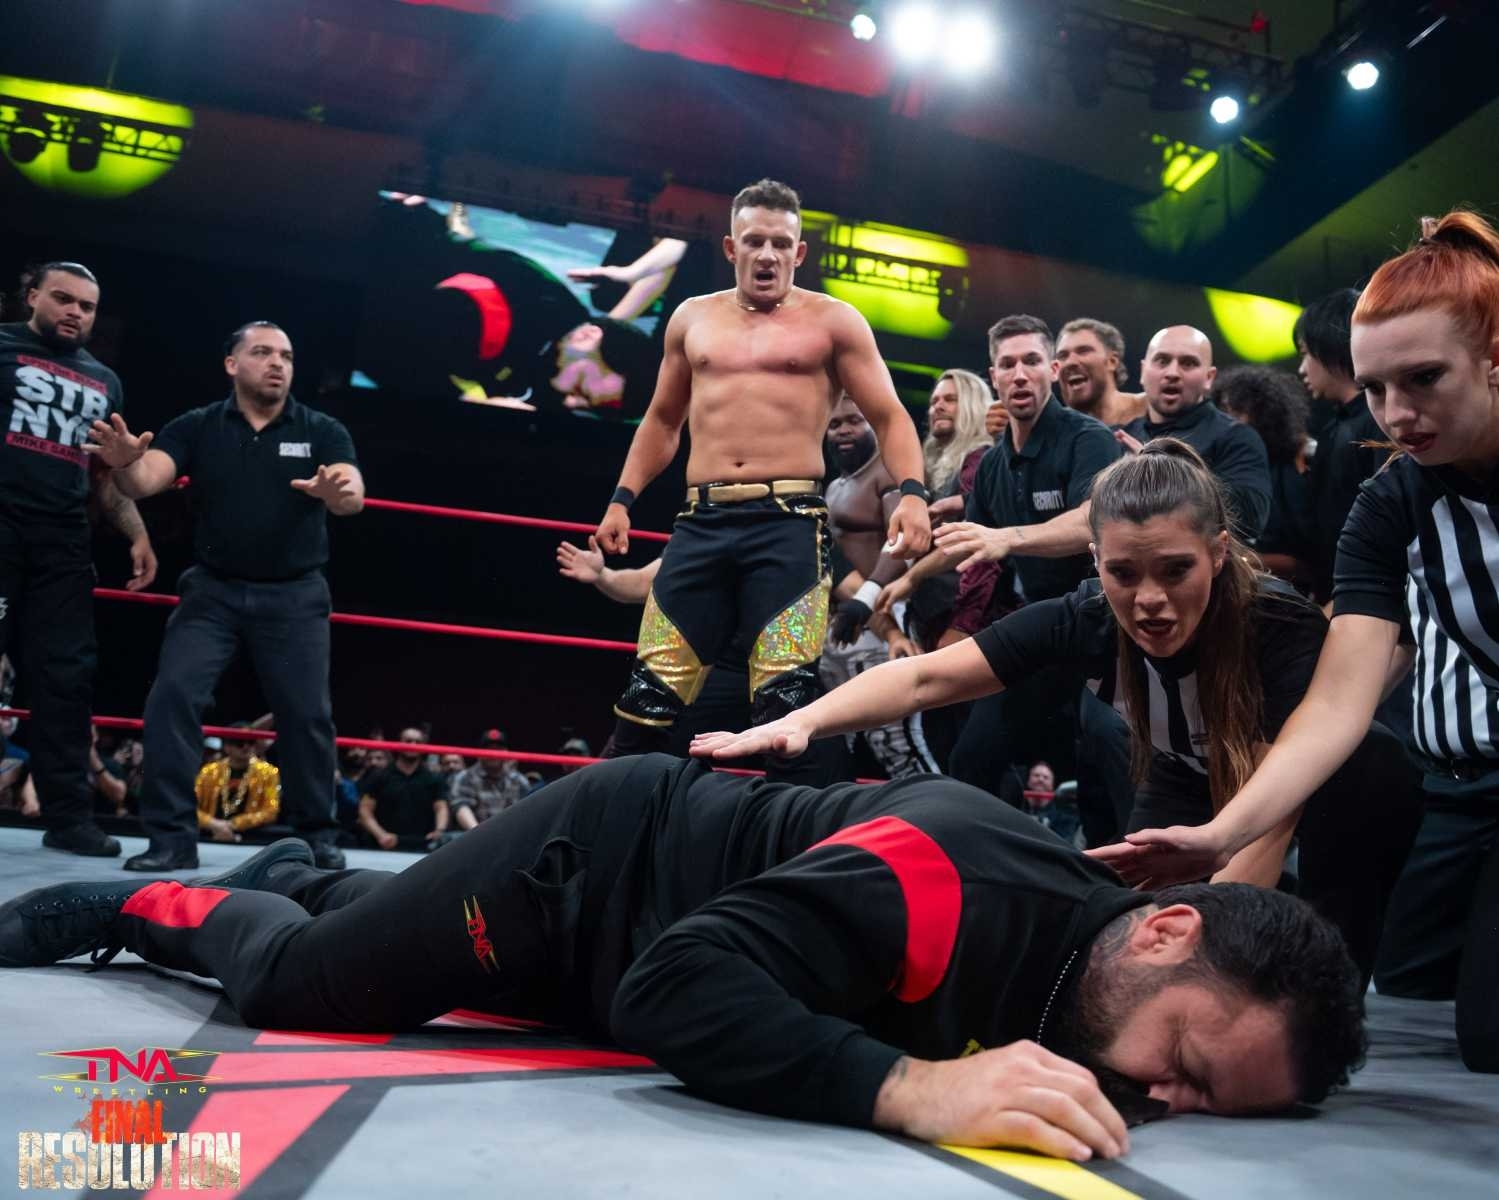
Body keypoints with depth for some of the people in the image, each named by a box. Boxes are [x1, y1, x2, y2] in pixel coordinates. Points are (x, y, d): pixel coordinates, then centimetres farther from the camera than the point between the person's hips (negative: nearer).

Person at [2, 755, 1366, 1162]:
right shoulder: (968, 876, -41)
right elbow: (681, 986, -44)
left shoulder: (1081, 998, -15)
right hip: (596, 852, -6)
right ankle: (117, 902, 40)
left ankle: (297, 874, 61)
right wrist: (910, 1086, -51)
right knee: (289, 980, 12)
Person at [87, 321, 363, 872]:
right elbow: (145, 481, -14)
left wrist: (336, 492, -44)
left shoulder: (322, 431, -2)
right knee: (172, 696, -11)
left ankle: (316, 837, 14)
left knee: (307, 714, -2)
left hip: (294, 594, -1)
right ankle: (172, 837, -1)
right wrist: (126, 462, -38)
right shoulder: (196, 427, 0)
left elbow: (352, 494, -19)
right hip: (213, 589, 1)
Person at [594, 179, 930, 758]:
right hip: (701, 522, 4)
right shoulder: (692, 318, 18)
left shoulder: (833, 321, 7)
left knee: (786, 698, -12)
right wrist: (622, 498, 15)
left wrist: (911, 492, -15)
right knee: (649, 694, 1)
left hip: (789, 522, -3)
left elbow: (889, 417, 3)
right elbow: (662, 420, 26)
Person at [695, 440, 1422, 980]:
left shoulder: (1287, 630, -36)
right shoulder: (1088, 620, -28)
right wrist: (799, 724, -48)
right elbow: (925, 679, -32)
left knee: (1371, 770, -33)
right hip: (1185, 789, 3)